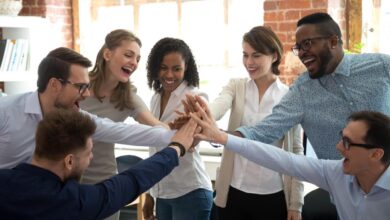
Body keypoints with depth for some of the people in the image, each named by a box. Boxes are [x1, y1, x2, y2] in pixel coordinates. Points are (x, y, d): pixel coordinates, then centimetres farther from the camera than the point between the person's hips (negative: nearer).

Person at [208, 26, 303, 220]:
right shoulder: (235, 86, 1)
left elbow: (296, 151, 1)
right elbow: (218, 106, -21)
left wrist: (296, 203, 0)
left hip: (272, 196, -1)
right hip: (233, 192, 1)